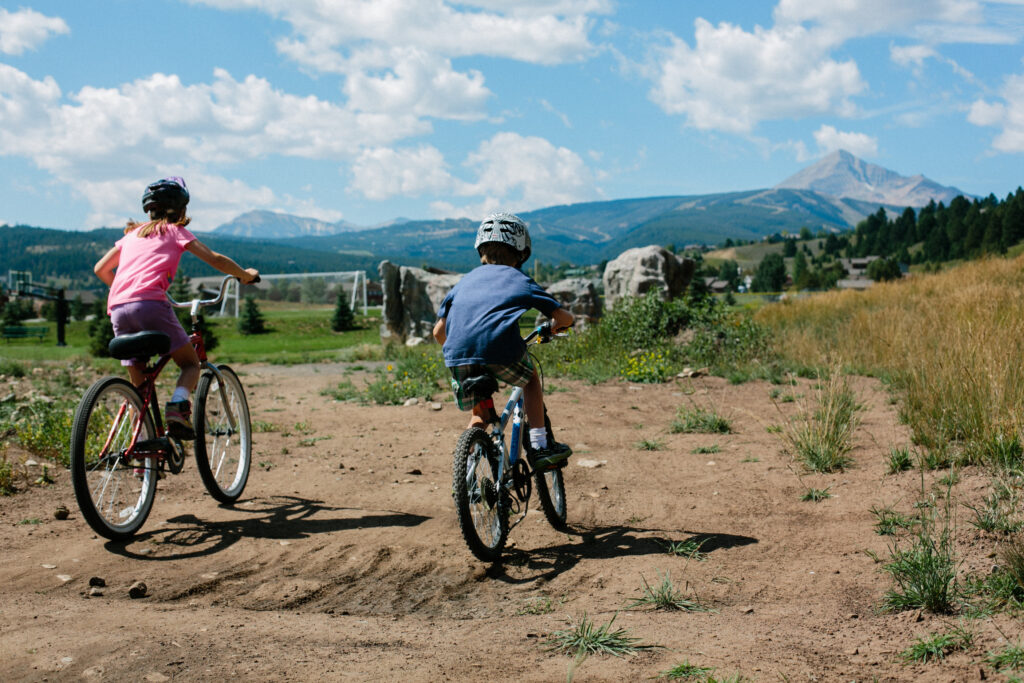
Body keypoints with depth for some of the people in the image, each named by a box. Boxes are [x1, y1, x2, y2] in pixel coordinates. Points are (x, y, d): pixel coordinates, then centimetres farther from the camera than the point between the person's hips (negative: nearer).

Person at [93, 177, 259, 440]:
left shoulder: (132, 234, 29)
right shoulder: (175, 231, 16)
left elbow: (100, 269, 33)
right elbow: (215, 259, 8)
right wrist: (246, 275, 23)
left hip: (118, 309, 5)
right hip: (150, 304, -5)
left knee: (139, 382, 14)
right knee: (190, 363, 10)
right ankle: (177, 405, -18)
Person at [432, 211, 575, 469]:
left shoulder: (466, 280, 28)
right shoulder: (520, 281, 20)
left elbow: (439, 331, 24)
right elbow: (564, 317, 20)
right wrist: (554, 327, 43)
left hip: (458, 358, 3)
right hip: (500, 353, -3)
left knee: (479, 413, 26)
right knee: (531, 378, 30)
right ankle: (539, 446, 20)